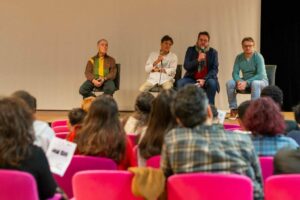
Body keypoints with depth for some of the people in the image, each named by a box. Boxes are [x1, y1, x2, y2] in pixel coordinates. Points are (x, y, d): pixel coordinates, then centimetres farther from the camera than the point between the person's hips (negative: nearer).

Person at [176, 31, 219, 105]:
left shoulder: (213, 52, 3)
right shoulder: (191, 50, 6)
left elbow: (215, 69, -4)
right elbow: (186, 66, -4)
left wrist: (204, 79, -19)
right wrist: (198, 60, -21)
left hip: (206, 79, -1)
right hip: (192, 78, 1)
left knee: (212, 83, -34)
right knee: (180, 82, -27)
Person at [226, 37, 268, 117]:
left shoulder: (258, 56, -17)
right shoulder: (239, 57, -3)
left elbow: (260, 75, -24)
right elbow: (235, 73, -5)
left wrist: (246, 82, -34)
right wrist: (239, 81, -28)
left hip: (261, 81, -4)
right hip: (245, 81, 4)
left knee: (255, 83, -39)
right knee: (229, 83, -19)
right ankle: (233, 108, -12)